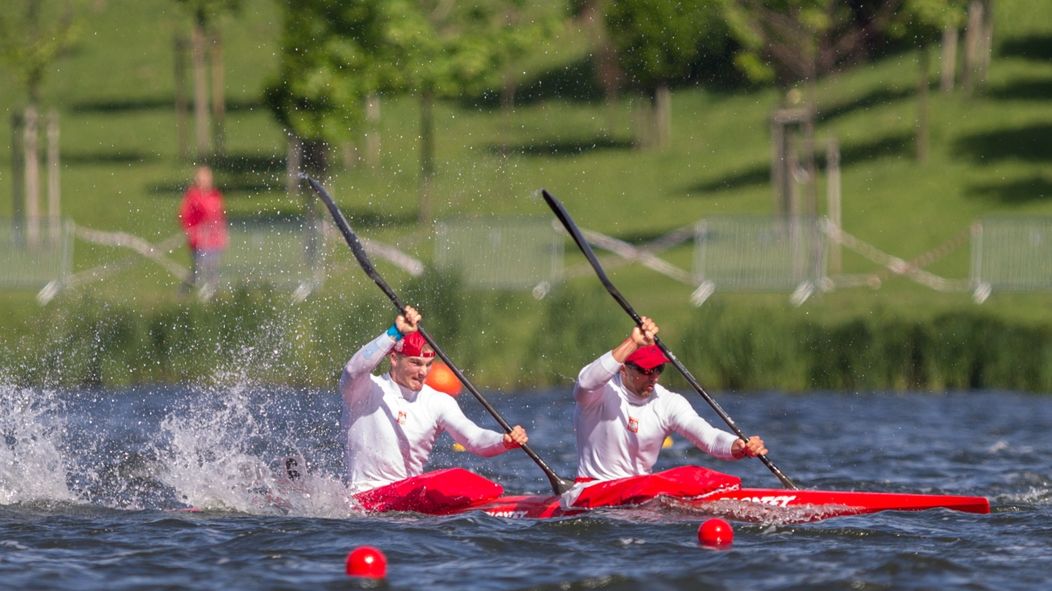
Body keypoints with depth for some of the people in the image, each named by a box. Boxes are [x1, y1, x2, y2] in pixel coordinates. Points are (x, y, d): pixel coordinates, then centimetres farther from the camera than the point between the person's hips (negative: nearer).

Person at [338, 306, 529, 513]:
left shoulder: (438, 402, 7)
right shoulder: (367, 391, -3)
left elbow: (474, 438, -6)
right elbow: (355, 369, -28)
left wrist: (505, 441, -28)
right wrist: (396, 333, -37)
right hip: (366, 501, -5)